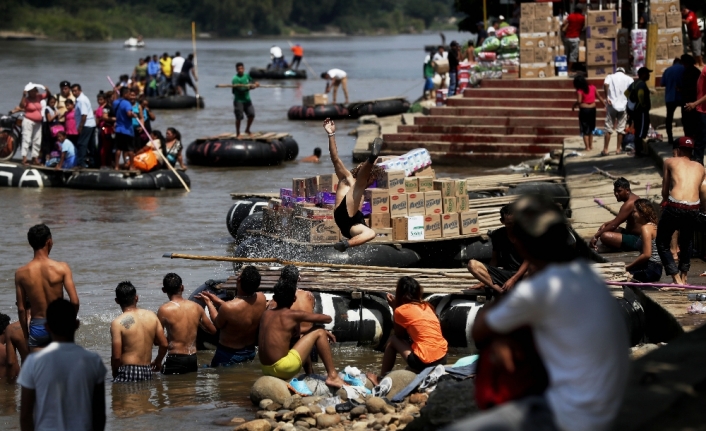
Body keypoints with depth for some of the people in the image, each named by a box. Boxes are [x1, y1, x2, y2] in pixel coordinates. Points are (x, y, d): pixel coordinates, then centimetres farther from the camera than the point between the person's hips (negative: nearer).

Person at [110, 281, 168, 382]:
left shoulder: (118, 323, -9)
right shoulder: (151, 316, 6)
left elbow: (116, 356, -11)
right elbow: (164, 344, 11)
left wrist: (115, 373, 7)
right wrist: (158, 362, 29)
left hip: (127, 374, -6)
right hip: (147, 372, 6)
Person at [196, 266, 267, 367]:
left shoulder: (227, 308, -35)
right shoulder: (261, 298, -16)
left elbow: (218, 324, -11)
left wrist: (208, 302, 2)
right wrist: (217, 300, 10)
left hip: (228, 355, -5)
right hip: (250, 352, 5)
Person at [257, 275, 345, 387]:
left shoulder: (266, 314, 10)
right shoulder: (294, 315, -7)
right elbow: (327, 319, 2)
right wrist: (314, 322, 23)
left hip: (266, 369, 8)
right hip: (282, 368, -8)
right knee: (319, 334, 1)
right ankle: (332, 376, -2)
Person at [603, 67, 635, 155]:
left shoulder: (610, 77, 6)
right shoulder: (628, 79, 9)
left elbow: (605, 84, -16)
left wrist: (607, 97, -11)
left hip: (612, 105, 0)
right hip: (623, 106, 1)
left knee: (608, 129, 3)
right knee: (621, 129, 9)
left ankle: (605, 149, 2)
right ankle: (618, 149, 12)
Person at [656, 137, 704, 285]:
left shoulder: (670, 162, 15)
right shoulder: (700, 168, 23)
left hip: (674, 206, -3)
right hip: (693, 209, 3)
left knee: (662, 243, 11)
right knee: (686, 242, 29)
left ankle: (677, 279, -1)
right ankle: (684, 276, 32)